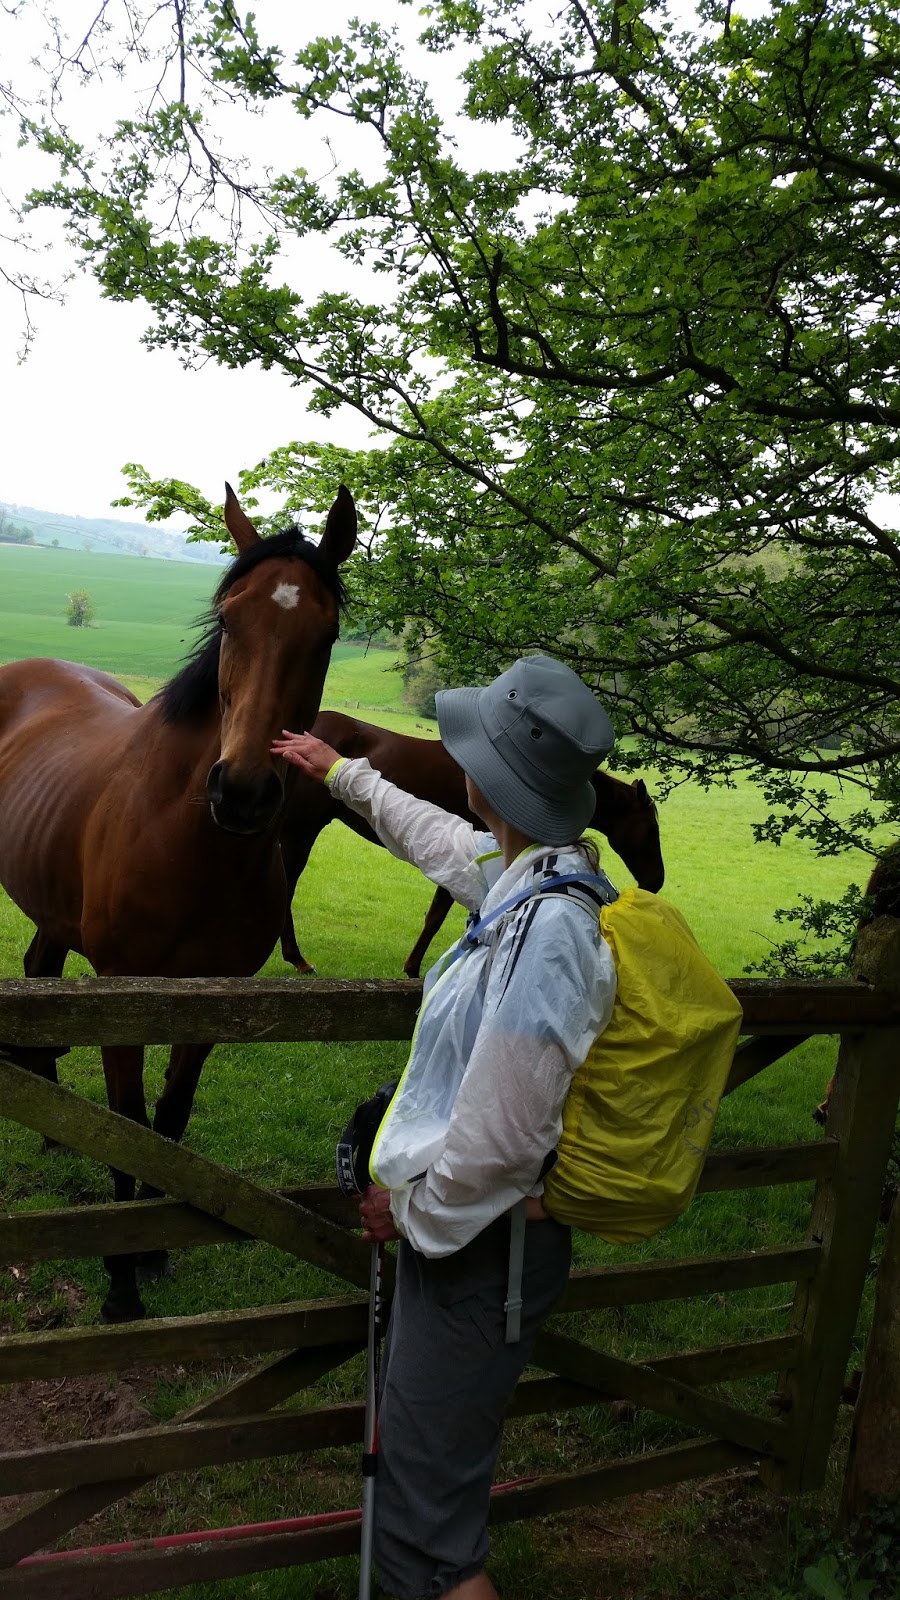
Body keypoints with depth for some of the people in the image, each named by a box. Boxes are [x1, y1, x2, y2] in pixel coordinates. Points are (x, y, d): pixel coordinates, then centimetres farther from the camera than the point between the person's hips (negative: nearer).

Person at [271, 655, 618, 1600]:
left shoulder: (545, 931, -32)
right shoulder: (530, 878, -1)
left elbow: (500, 1142, -29)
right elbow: (445, 843, 22)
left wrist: (411, 1211, -11)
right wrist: (341, 773, 34)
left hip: (478, 1247, -10)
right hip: (475, 1227, 10)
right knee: (409, 1441, 31)